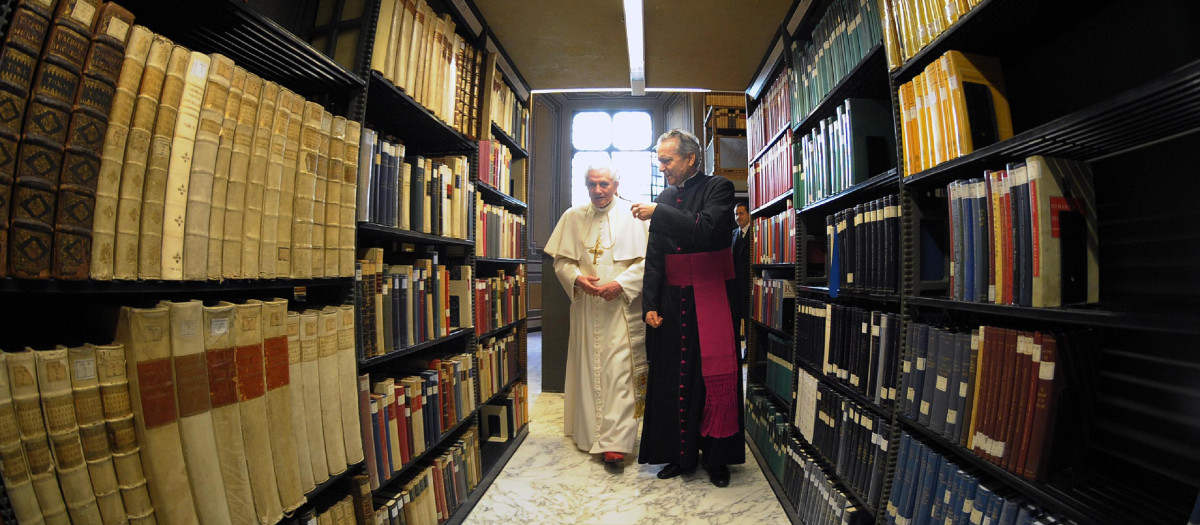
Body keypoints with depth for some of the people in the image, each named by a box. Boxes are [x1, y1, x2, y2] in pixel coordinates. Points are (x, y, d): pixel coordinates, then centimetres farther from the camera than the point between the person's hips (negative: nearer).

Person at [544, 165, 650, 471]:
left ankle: (614, 443, -3)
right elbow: (561, 259, 10)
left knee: (619, 370, -7)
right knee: (587, 368, 11)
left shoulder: (633, 216, 0)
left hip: (621, 306, -3)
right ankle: (590, 432, 28)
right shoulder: (573, 217, 10)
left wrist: (621, 283, -17)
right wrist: (577, 277, -10)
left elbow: (646, 260, -4)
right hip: (585, 306, 4)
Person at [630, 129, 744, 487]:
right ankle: (681, 455, 24)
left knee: (715, 377, 3)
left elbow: (706, 229, -23)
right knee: (673, 378, 7)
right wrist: (650, 304, 2)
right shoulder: (664, 199, 10)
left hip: (711, 299, -4)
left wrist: (658, 213, -19)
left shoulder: (719, 188, -3)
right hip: (673, 301, 4)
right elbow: (654, 259, 9)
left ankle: (717, 458, 22)